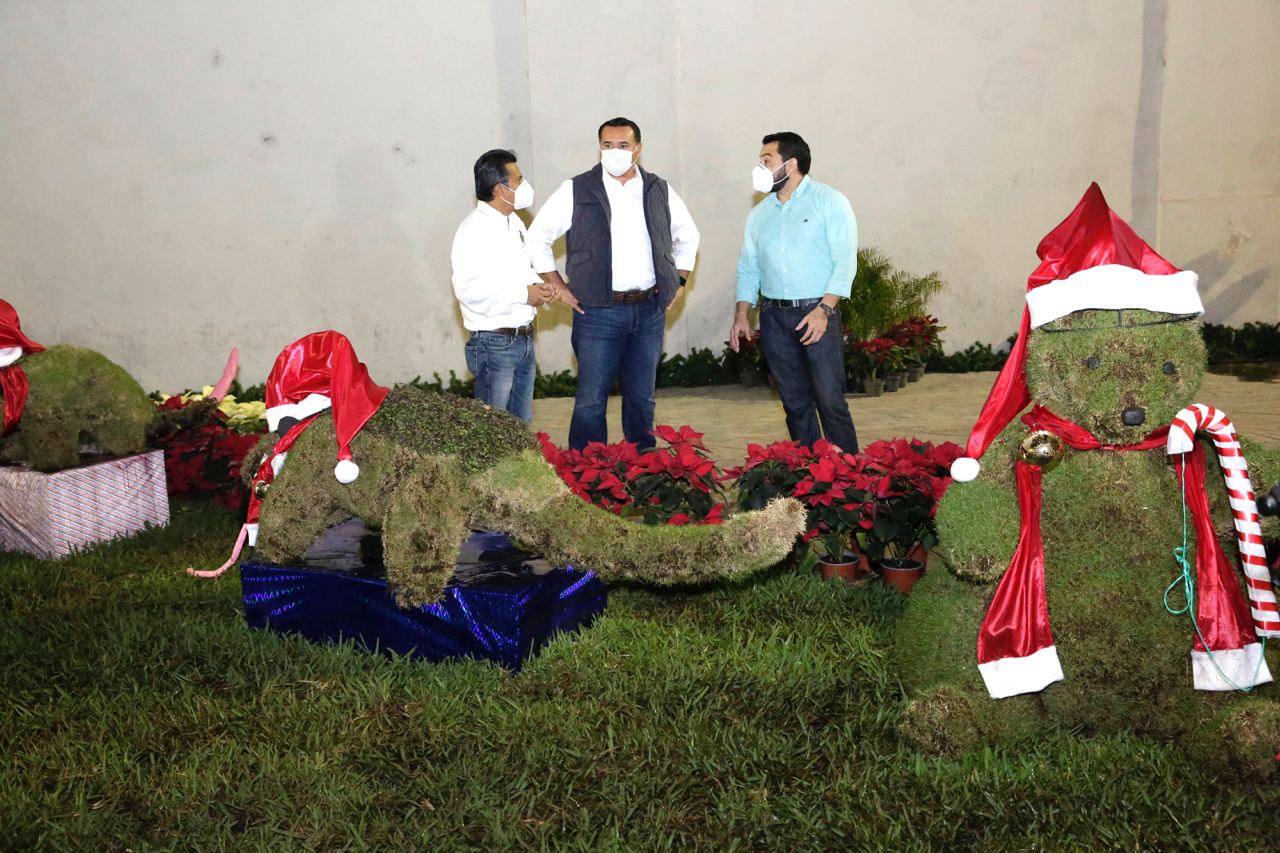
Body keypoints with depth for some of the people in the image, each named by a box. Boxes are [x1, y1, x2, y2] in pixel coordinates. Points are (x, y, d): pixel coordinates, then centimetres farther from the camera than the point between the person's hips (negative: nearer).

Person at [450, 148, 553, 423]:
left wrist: (537, 287, 4)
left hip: (523, 338, 8)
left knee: (522, 423, 15)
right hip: (495, 343, -8)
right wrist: (523, 295, -21)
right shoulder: (474, 229, -16)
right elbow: (468, 289, -26)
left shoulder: (514, 222, 12)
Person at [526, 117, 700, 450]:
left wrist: (678, 281, 14)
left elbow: (688, 235, 22)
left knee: (642, 398, 12)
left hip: (650, 310, 3)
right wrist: (558, 286, 0)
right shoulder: (577, 191, -2)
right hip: (598, 312, -3)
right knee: (591, 401, -2)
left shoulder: (659, 191, 7)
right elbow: (537, 236, 3)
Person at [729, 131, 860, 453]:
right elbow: (748, 268, 17)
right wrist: (741, 315, 6)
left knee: (830, 400, -8)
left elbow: (845, 260, -8)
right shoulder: (759, 214, 16)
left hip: (817, 312, -5)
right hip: (773, 317, 5)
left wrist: (824, 310, -17)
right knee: (795, 402, 7)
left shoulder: (829, 201, -1)